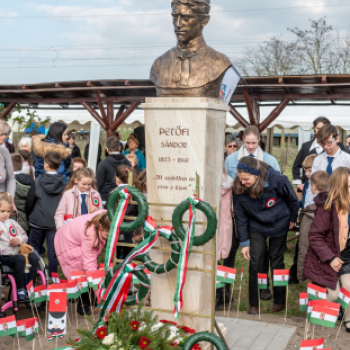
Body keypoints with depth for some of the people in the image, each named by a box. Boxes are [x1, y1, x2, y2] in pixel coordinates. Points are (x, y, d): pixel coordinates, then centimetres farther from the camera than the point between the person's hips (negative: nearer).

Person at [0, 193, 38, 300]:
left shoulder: (12, 223, 19)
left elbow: (24, 236, 22)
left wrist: (19, 239, -1)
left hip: (17, 252, 6)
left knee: (33, 257, -19)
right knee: (20, 259, -33)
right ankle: (20, 289, -22)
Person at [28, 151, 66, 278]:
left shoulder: (39, 180, -4)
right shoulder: (63, 182, -2)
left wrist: (29, 215, 10)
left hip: (37, 220, 0)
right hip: (54, 221, 0)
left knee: (33, 249, 12)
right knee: (52, 252, 5)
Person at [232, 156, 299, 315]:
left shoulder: (277, 180, -30)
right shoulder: (238, 187, -22)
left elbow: (292, 199, -9)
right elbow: (240, 216, -11)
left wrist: (292, 218, 5)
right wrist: (244, 242, -8)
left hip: (278, 225, -1)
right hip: (256, 227, 1)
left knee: (276, 262, 8)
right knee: (255, 263, -3)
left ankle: (280, 301, 25)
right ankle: (254, 304, 10)